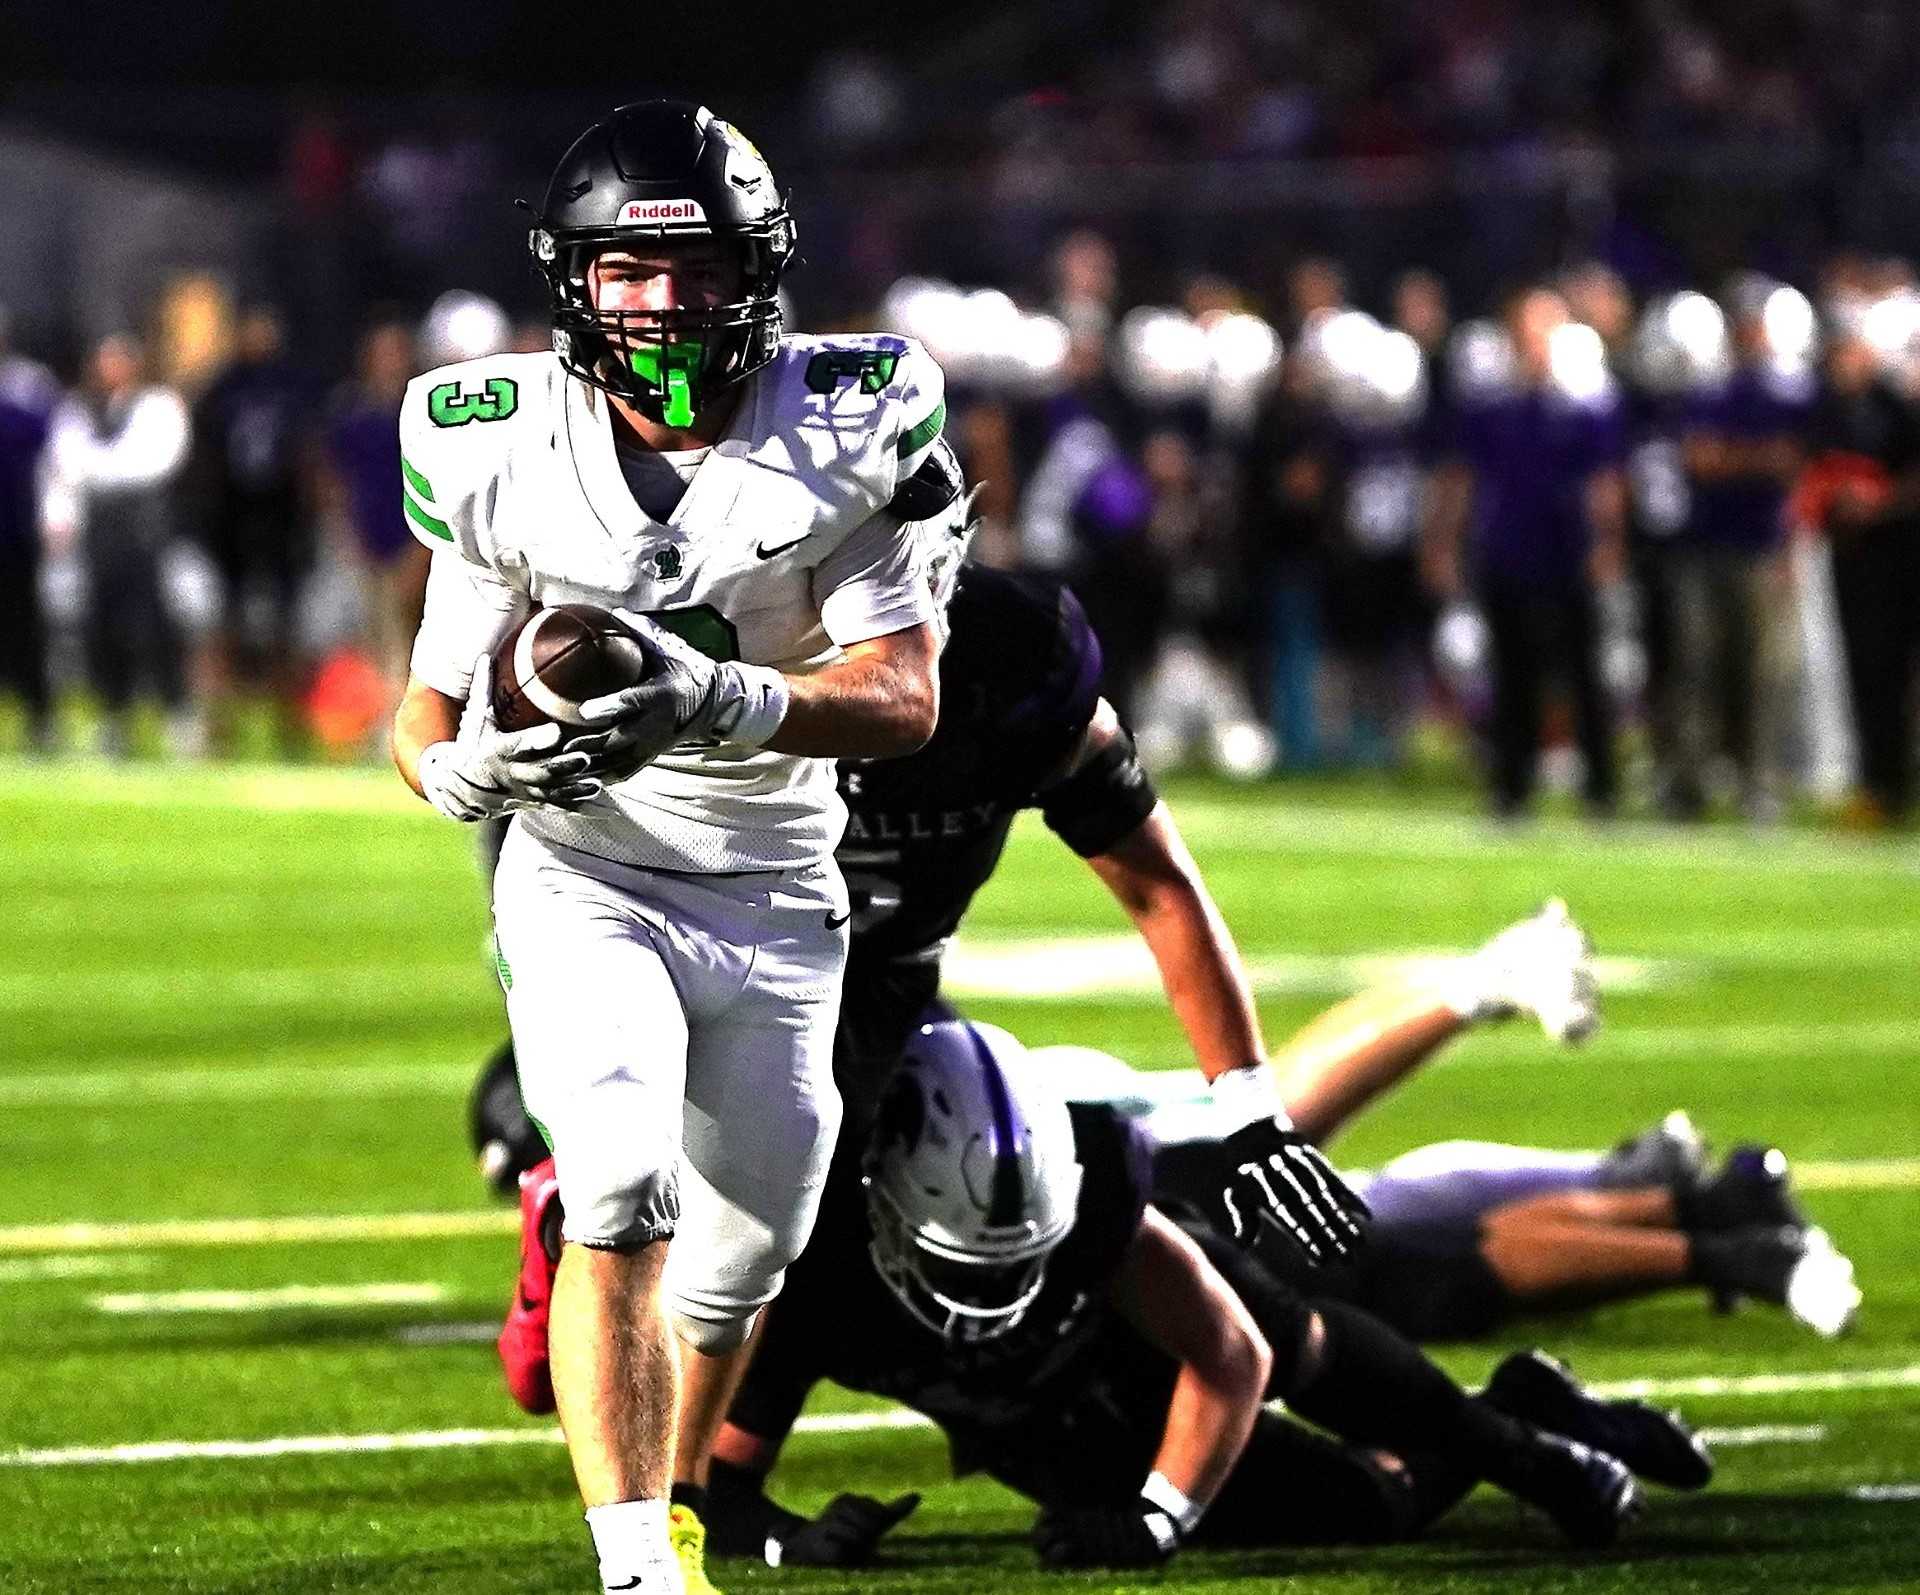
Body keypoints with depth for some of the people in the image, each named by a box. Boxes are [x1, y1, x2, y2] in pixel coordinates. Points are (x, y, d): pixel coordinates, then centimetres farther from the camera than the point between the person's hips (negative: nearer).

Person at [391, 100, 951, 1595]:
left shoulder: (846, 431, -14)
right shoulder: (502, 449, -12)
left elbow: (904, 697, -19)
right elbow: (435, 699, -6)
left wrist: (719, 701, -37)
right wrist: (468, 766, -31)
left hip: (776, 895, 2)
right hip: (586, 876, -2)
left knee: (739, 1260, 11)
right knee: (622, 1198, -24)